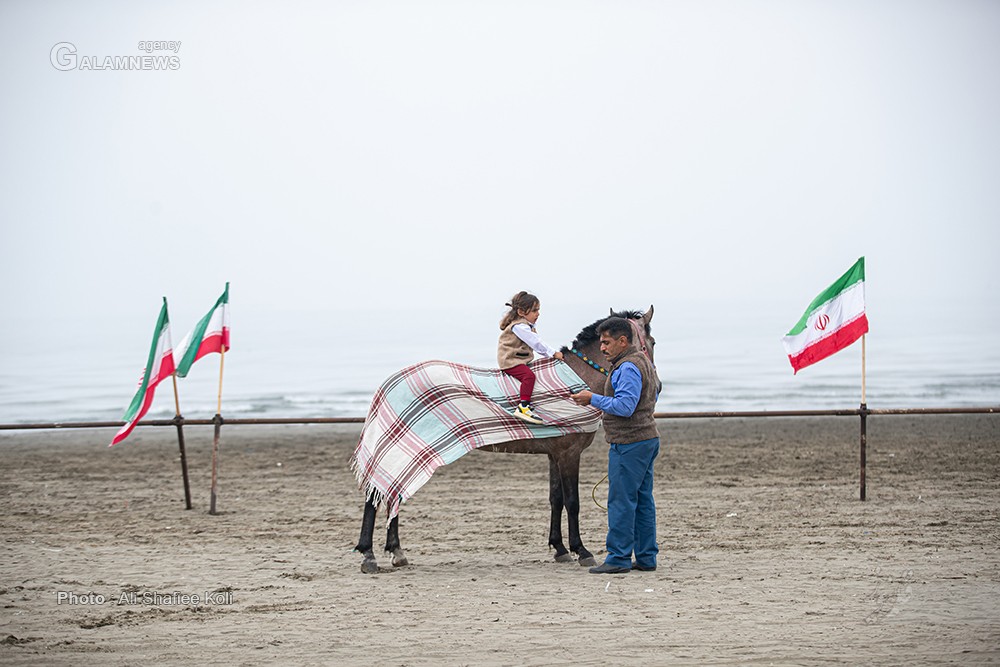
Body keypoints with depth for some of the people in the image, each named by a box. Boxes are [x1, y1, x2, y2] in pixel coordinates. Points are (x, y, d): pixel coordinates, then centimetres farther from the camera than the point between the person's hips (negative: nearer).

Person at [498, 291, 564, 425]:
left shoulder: (526, 326, 17)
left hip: (520, 358, 11)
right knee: (528, 375, -29)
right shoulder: (519, 326, -18)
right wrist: (553, 353, -19)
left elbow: (536, 343, 21)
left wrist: (548, 354, 12)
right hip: (509, 360, -11)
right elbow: (536, 342, -22)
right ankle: (523, 407, -36)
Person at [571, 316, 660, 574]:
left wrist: (594, 399, -17)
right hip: (647, 437, 11)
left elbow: (624, 406, -25)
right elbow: (655, 390, 31)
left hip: (629, 443, -11)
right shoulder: (644, 361, 16)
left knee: (621, 501, -7)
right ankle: (646, 557, 14)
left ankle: (618, 558, -6)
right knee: (643, 500, 11)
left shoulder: (627, 368, -17)